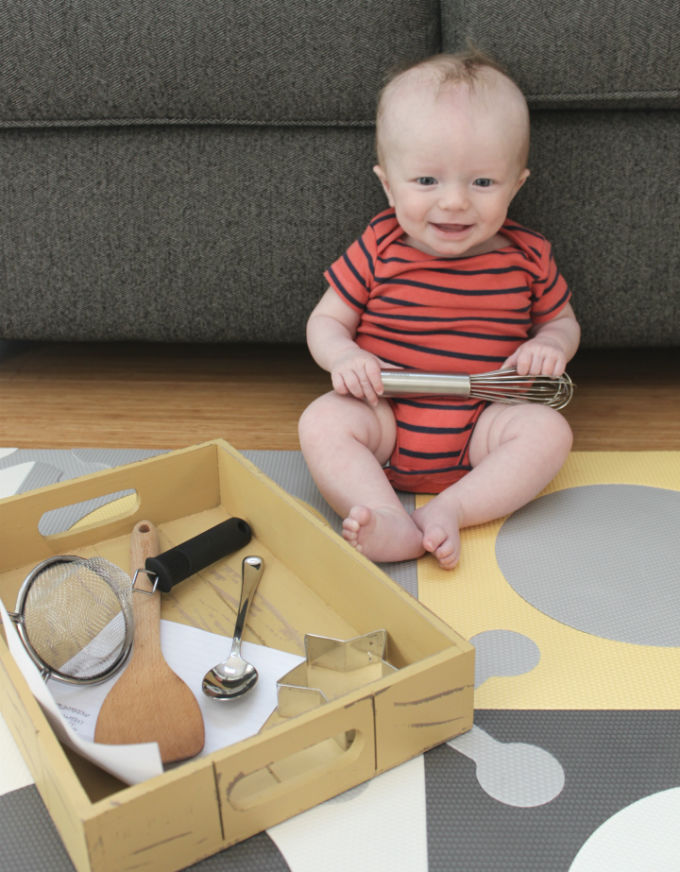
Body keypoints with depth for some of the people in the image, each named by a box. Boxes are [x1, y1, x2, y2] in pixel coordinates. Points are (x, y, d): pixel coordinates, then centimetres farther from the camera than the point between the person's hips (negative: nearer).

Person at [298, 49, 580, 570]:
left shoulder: (528, 258, -1)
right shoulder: (377, 252, -4)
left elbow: (562, 320, 16)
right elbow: (326, 321, 4)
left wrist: (550, 345, -9)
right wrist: (342, 356, -20)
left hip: (480, 429, 1)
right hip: (384, 416, 0)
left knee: (549, 430, -24)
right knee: (321, 422, -26)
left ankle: (450, 510, -29)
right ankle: (390, 523, -40)